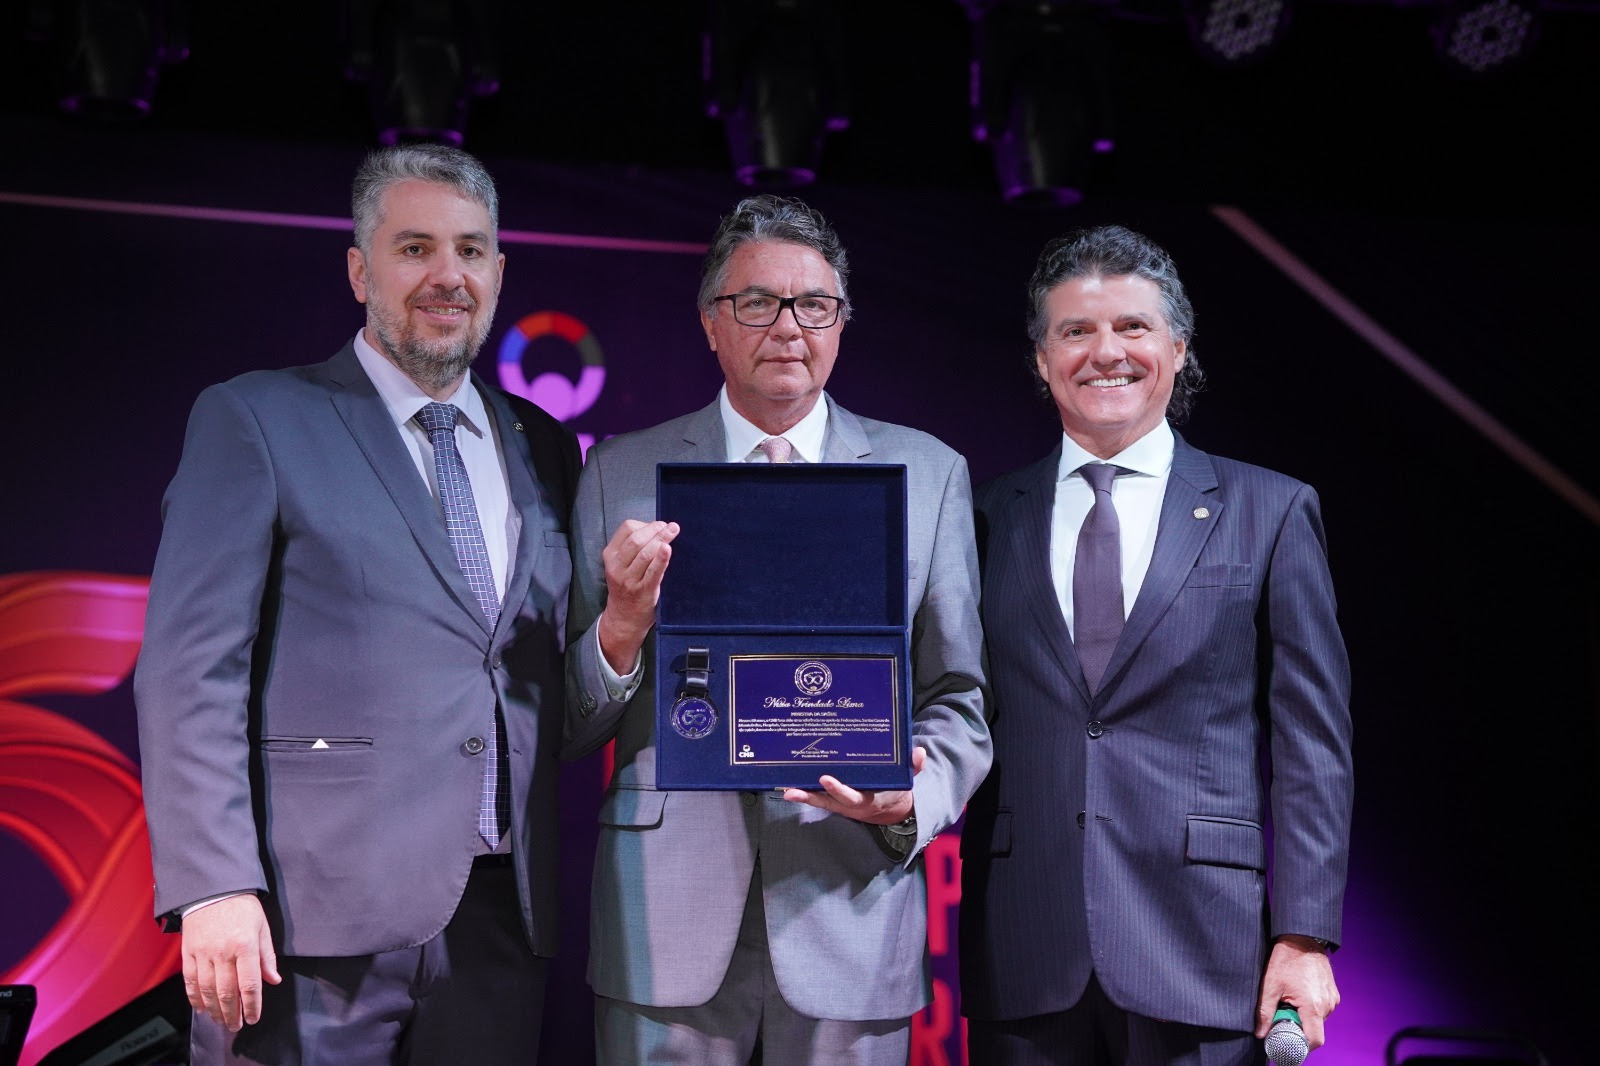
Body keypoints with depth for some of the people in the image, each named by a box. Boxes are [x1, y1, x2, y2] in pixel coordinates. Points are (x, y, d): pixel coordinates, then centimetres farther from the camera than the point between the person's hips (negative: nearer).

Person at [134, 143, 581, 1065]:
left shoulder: (543, 447, 15)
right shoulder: (253, 420, 1)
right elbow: (191, 668, -7)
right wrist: (215, 887, -15)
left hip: (500, 918, 4)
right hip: (316, 916, -4)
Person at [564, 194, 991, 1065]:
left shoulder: (929, 474, 7)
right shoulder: (621, 472, 5)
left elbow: (957, 702, 8)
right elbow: (568, 727, 5)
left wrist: (913, 798, -12)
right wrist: (621, 627, -15)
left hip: (850, 918, 1)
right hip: (666, 927, 0)